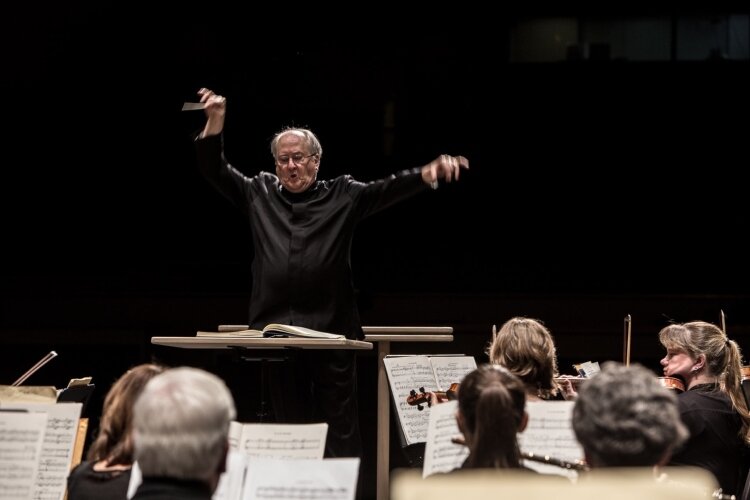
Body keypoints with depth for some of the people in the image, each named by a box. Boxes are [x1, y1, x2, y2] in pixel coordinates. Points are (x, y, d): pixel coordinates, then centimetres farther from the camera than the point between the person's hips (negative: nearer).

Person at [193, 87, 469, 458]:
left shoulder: (343, 196, 5)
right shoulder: (260, 194, 13)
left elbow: (387, 190, -7)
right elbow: (214, 170, 11)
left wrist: (427, 174, -25)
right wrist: (215, 122, -4)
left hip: (332, 333, -2)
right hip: (277, 333, 3)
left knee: (340, 430, -1)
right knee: (288, 425, 9)